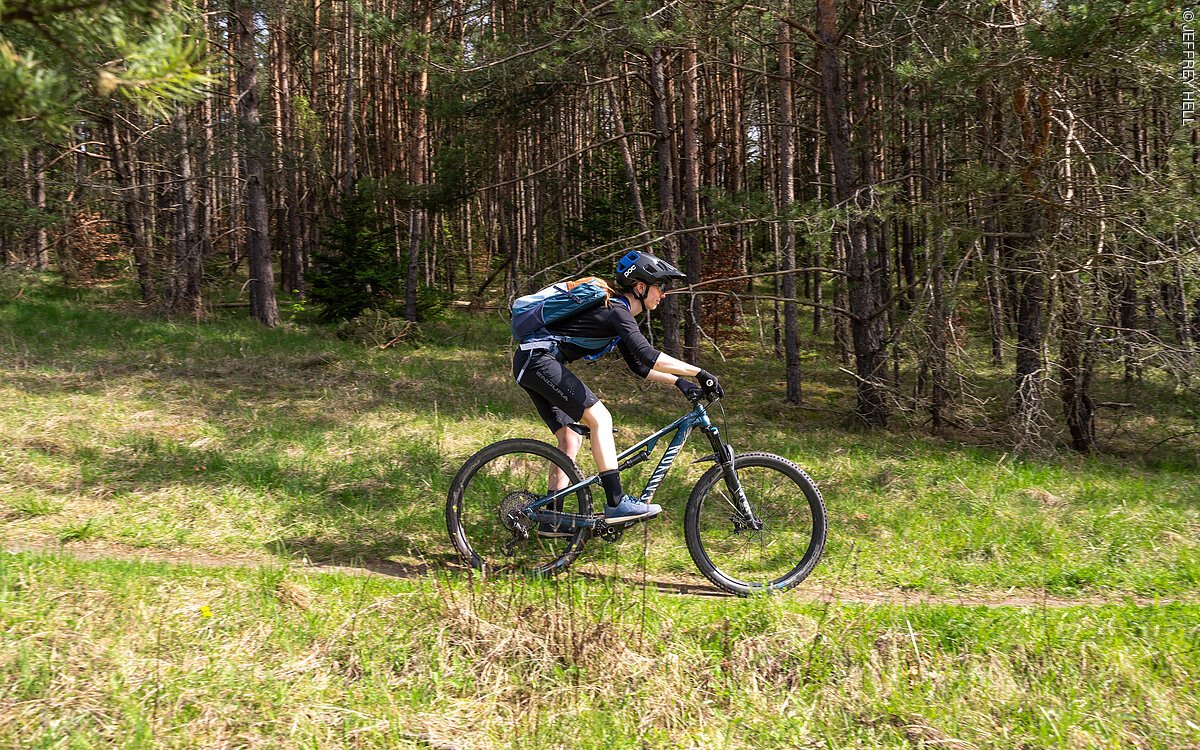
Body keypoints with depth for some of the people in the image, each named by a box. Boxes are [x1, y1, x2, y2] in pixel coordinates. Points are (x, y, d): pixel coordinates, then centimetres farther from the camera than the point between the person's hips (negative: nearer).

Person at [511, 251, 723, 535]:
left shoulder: (618, 311, 17)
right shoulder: (616, 309, -14)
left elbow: (638, 365, 21)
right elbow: (648, 356, -26)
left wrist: (679, 382, 10)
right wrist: (700, 373, -23)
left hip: (532, 363, 11)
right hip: (538, 359, -11)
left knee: (571, 438, 10)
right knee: (599, 417, -16)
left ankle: (550, 520, 14)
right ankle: (616, 504, -17)